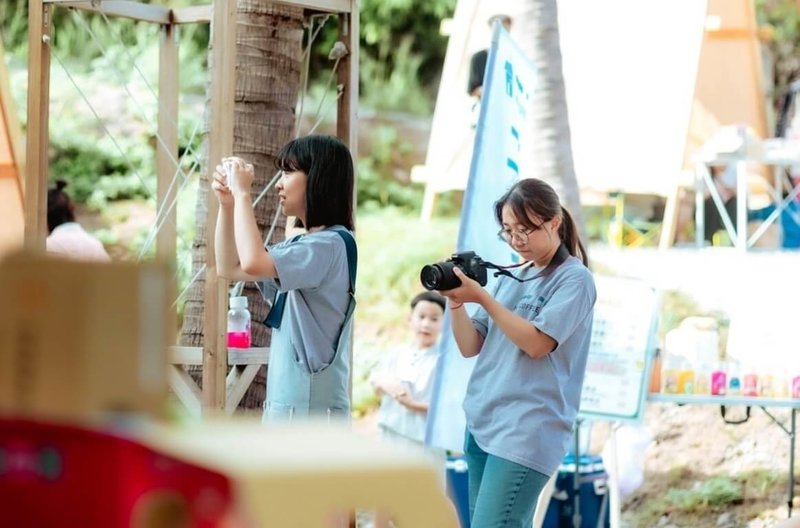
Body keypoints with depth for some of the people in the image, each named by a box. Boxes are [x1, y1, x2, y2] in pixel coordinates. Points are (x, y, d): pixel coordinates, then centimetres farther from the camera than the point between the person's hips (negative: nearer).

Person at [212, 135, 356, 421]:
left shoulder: (332, 245, -15)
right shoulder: (301, 246, 13)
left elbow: (253, 263, -28)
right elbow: (230, 268, 22)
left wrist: (243, 193, -15)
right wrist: (227, 204, 9)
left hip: (312, 408, -10)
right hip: (284, 403, 10)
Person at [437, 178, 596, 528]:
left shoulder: (575, 279, -3)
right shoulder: (510, 278, 17)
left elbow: (537, 343, -14)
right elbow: (470, 347, 14)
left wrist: (481, 298, -16)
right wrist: (455, 301, -2)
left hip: (526, 434, -7)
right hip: (482, 424, 7)